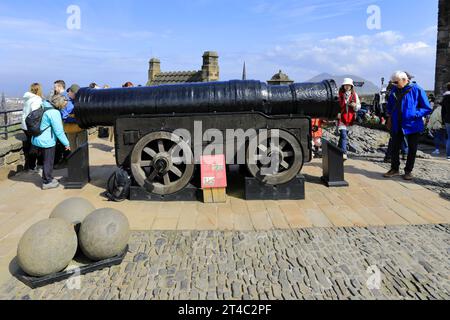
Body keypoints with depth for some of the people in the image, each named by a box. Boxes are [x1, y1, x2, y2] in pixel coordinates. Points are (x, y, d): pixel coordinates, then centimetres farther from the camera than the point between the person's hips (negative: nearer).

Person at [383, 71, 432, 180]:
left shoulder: (417, 90, -12)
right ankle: (395, 169, 22)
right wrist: (390, 113, 4)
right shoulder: (395, 90, 2)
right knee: (395, 147, 9)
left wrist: (415, 114, -20)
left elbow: (427, 109, -10)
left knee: (412, 149, 7)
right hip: (397, 125, 4)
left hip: (412, 125, -4)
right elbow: (390, 105, 20)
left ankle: (408, 171, 20)